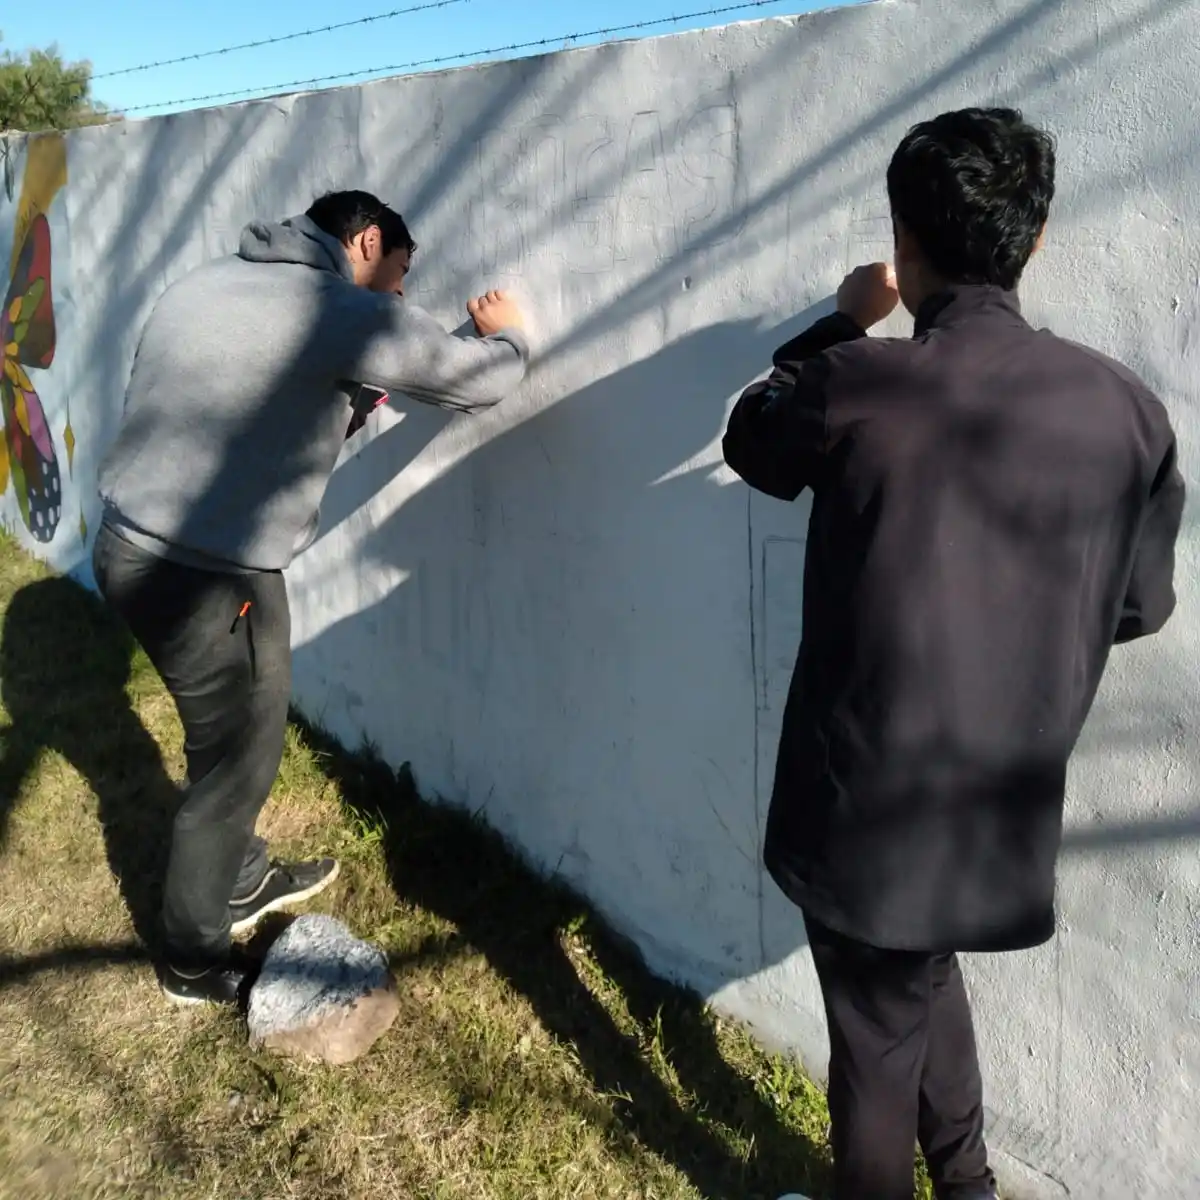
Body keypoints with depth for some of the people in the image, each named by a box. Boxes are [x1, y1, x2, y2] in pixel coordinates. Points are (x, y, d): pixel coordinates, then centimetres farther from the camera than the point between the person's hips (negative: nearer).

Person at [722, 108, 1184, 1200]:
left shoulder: (852, 386, -18)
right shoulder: (1123, 407, -7)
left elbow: (752, 442, 6)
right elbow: (1138, 607, 5)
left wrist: (844, 327, 16)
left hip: (869, 800, -4)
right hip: (1009, 806, 5)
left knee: (877, 1030, 16)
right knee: (921, 974, 31)